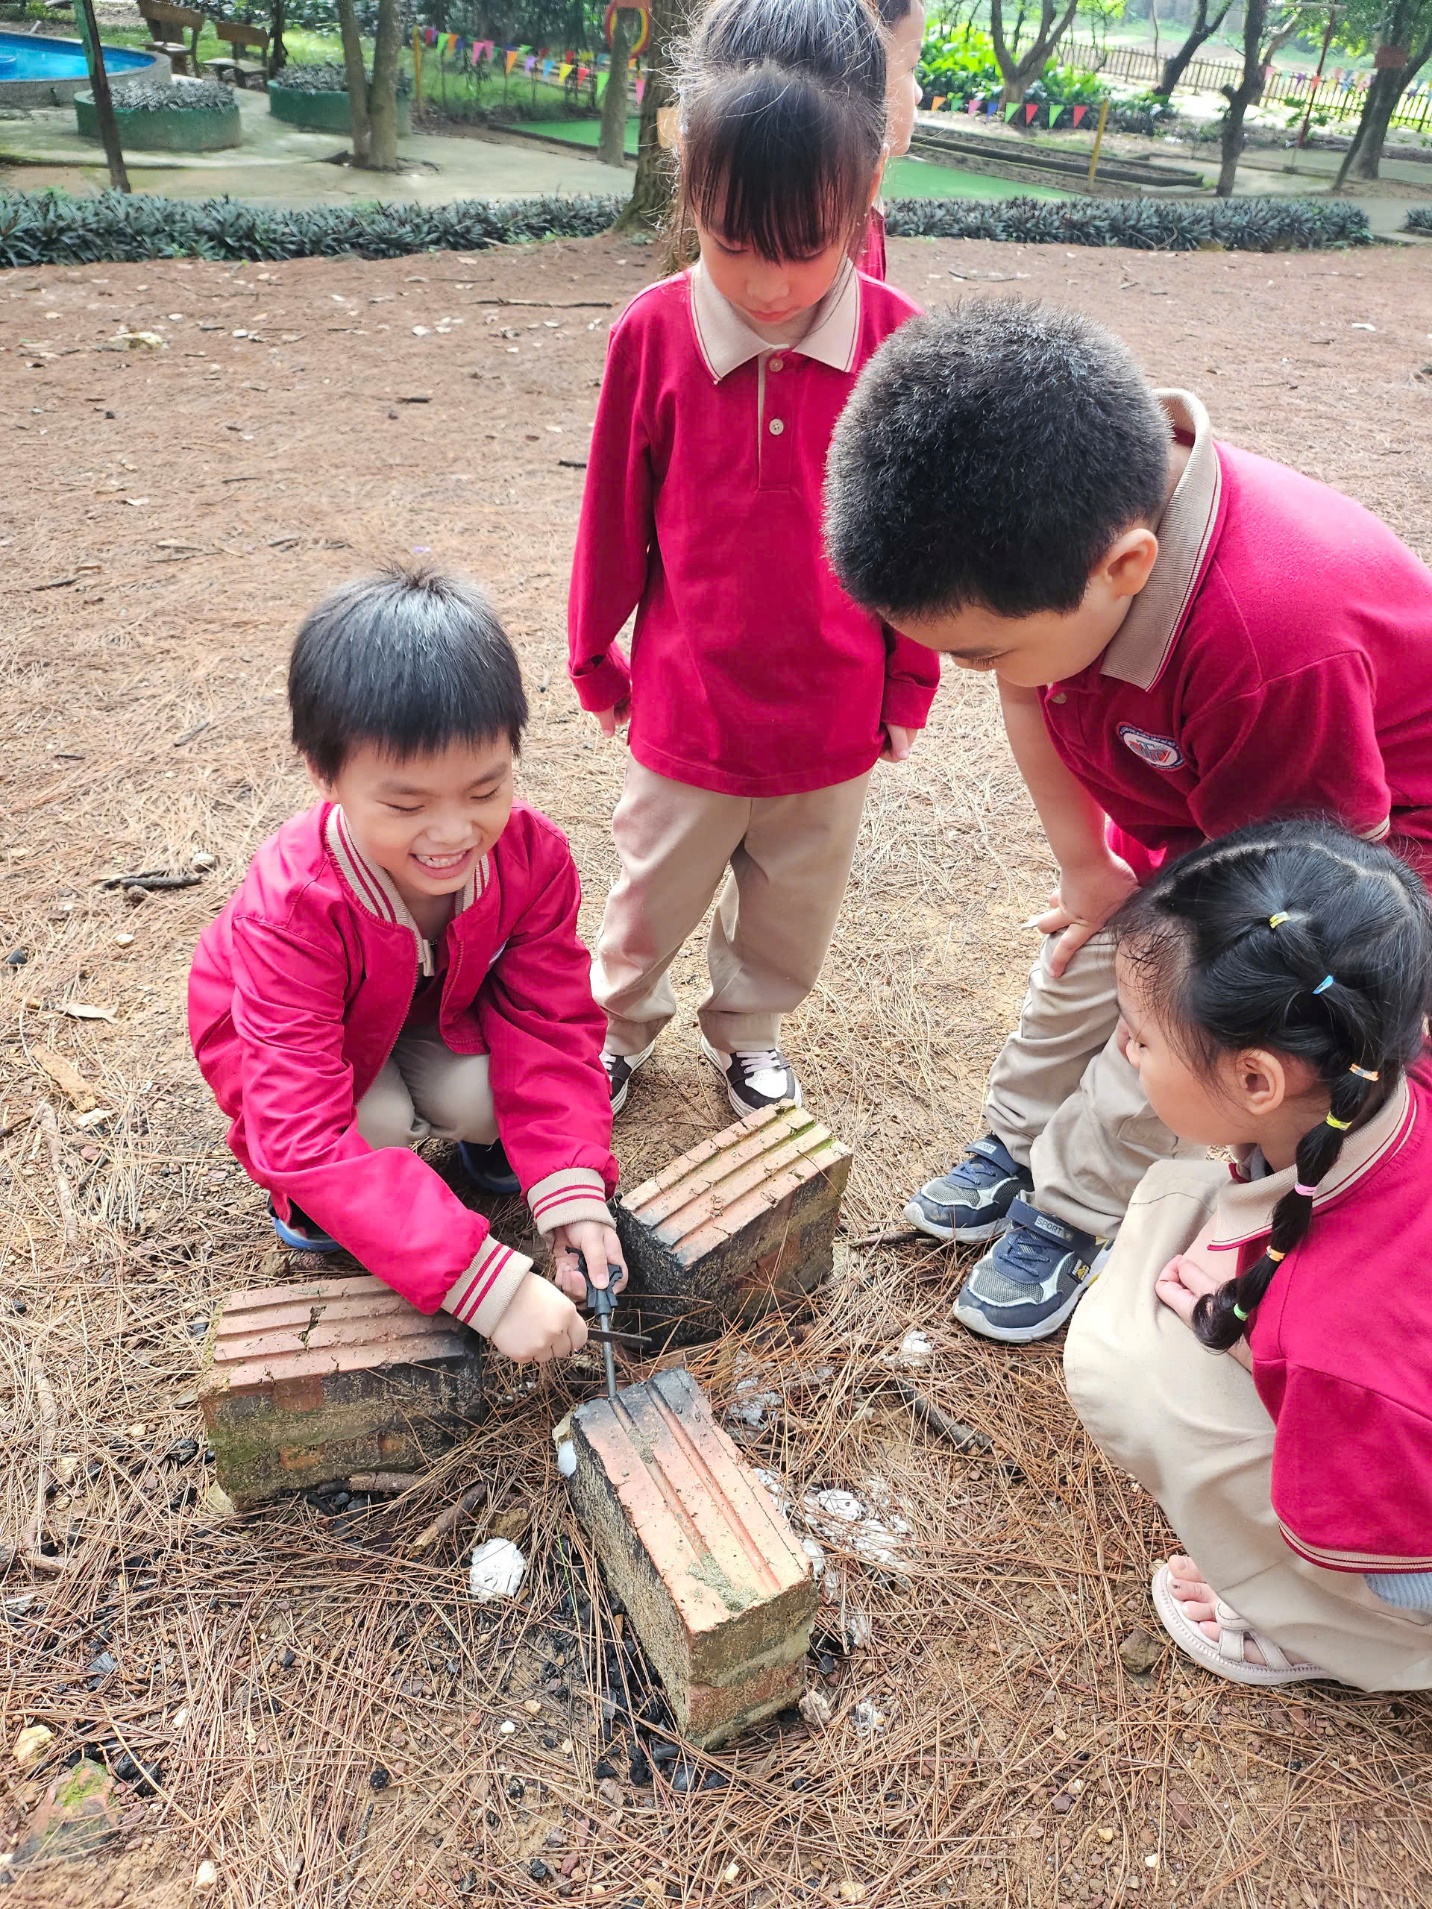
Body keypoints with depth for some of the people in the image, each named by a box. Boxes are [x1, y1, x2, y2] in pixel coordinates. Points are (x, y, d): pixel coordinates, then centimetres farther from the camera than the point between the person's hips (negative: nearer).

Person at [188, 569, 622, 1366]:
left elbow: (552, 1025, -23)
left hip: (443, 1008, 3)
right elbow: (309, 1134, -46)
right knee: (379, 1122, -30)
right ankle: (306, 1197, 5)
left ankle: (487, 1135, 11)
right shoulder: (291, 911, -42)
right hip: (287, 1031, -3)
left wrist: (575, 1195, -38)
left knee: (479, 1100, -26)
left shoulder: (534, 856, -30)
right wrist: (489, 1285, -53)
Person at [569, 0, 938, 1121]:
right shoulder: (654, 334, -12)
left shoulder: (897, 342, -11)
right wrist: (596, 657, 9)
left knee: (793, 908, 20)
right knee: (651, 896, 18)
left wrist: (910, 681, 5)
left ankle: (749, 1029, 46)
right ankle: (621, 1027, 44)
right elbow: (615, 514, -1)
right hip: (686, 707, 0)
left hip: (836, 718, 1)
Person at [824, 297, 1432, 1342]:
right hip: (1179, 803, 6)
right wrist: (1087, 864, -5)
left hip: (1348, 833, -6)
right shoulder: (1051, 539, -27)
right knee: (1078, 972, 14)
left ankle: (1067, 1214, 22)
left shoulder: (1277, 645, -46)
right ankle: (1014, 1147, 37)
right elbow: (1028, 699, -8)